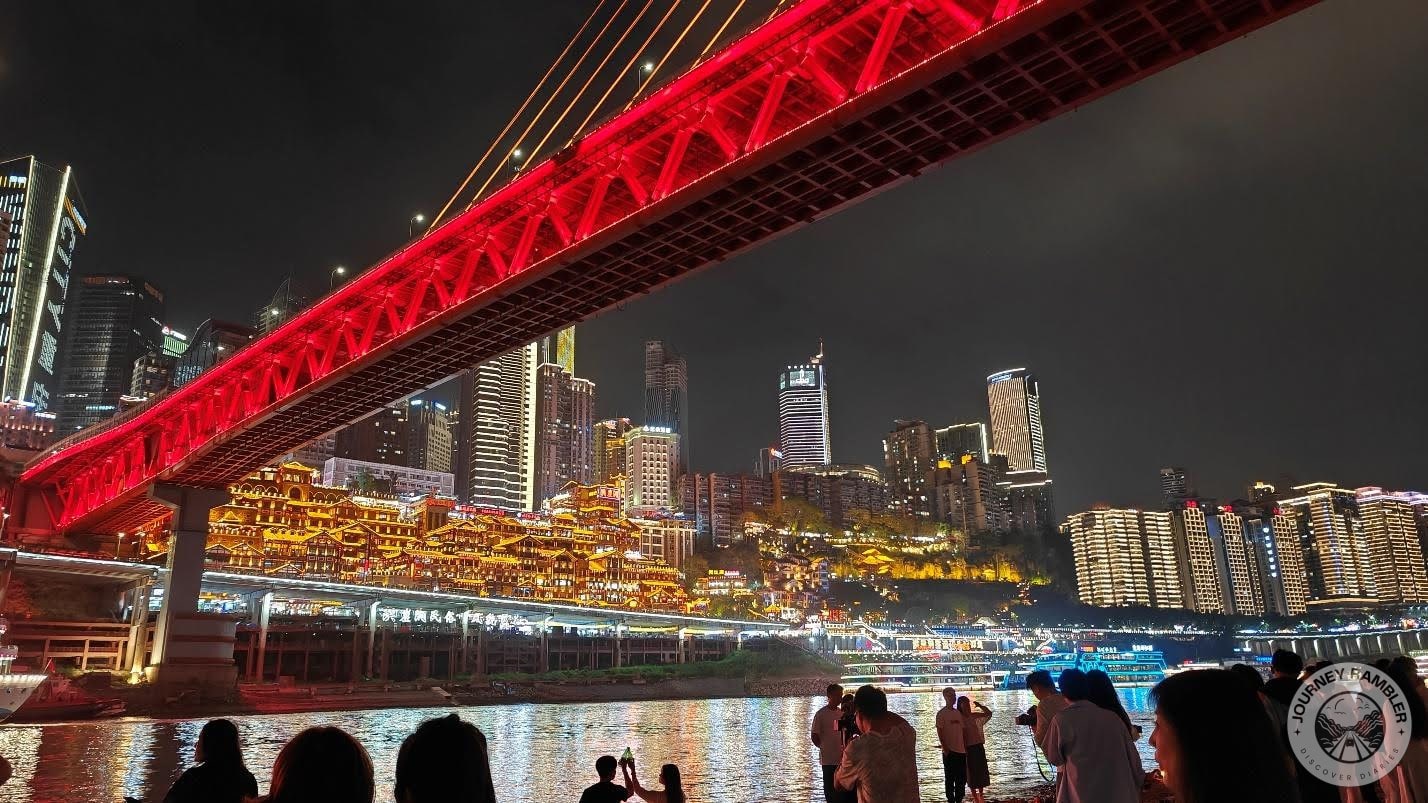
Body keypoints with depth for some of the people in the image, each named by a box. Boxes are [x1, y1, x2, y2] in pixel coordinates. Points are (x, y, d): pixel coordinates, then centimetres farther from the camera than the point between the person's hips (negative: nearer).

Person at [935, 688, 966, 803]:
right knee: (950, 778, 1)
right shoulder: (941, 713, -7)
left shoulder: (958, 713, 10)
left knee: (962, 778, 10)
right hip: (949, 751, -6)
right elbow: (940, 733, -10)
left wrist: (966, 747, 10)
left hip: (961, 750, 6)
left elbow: (963, 731, 14)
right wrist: (945, 748, -16)